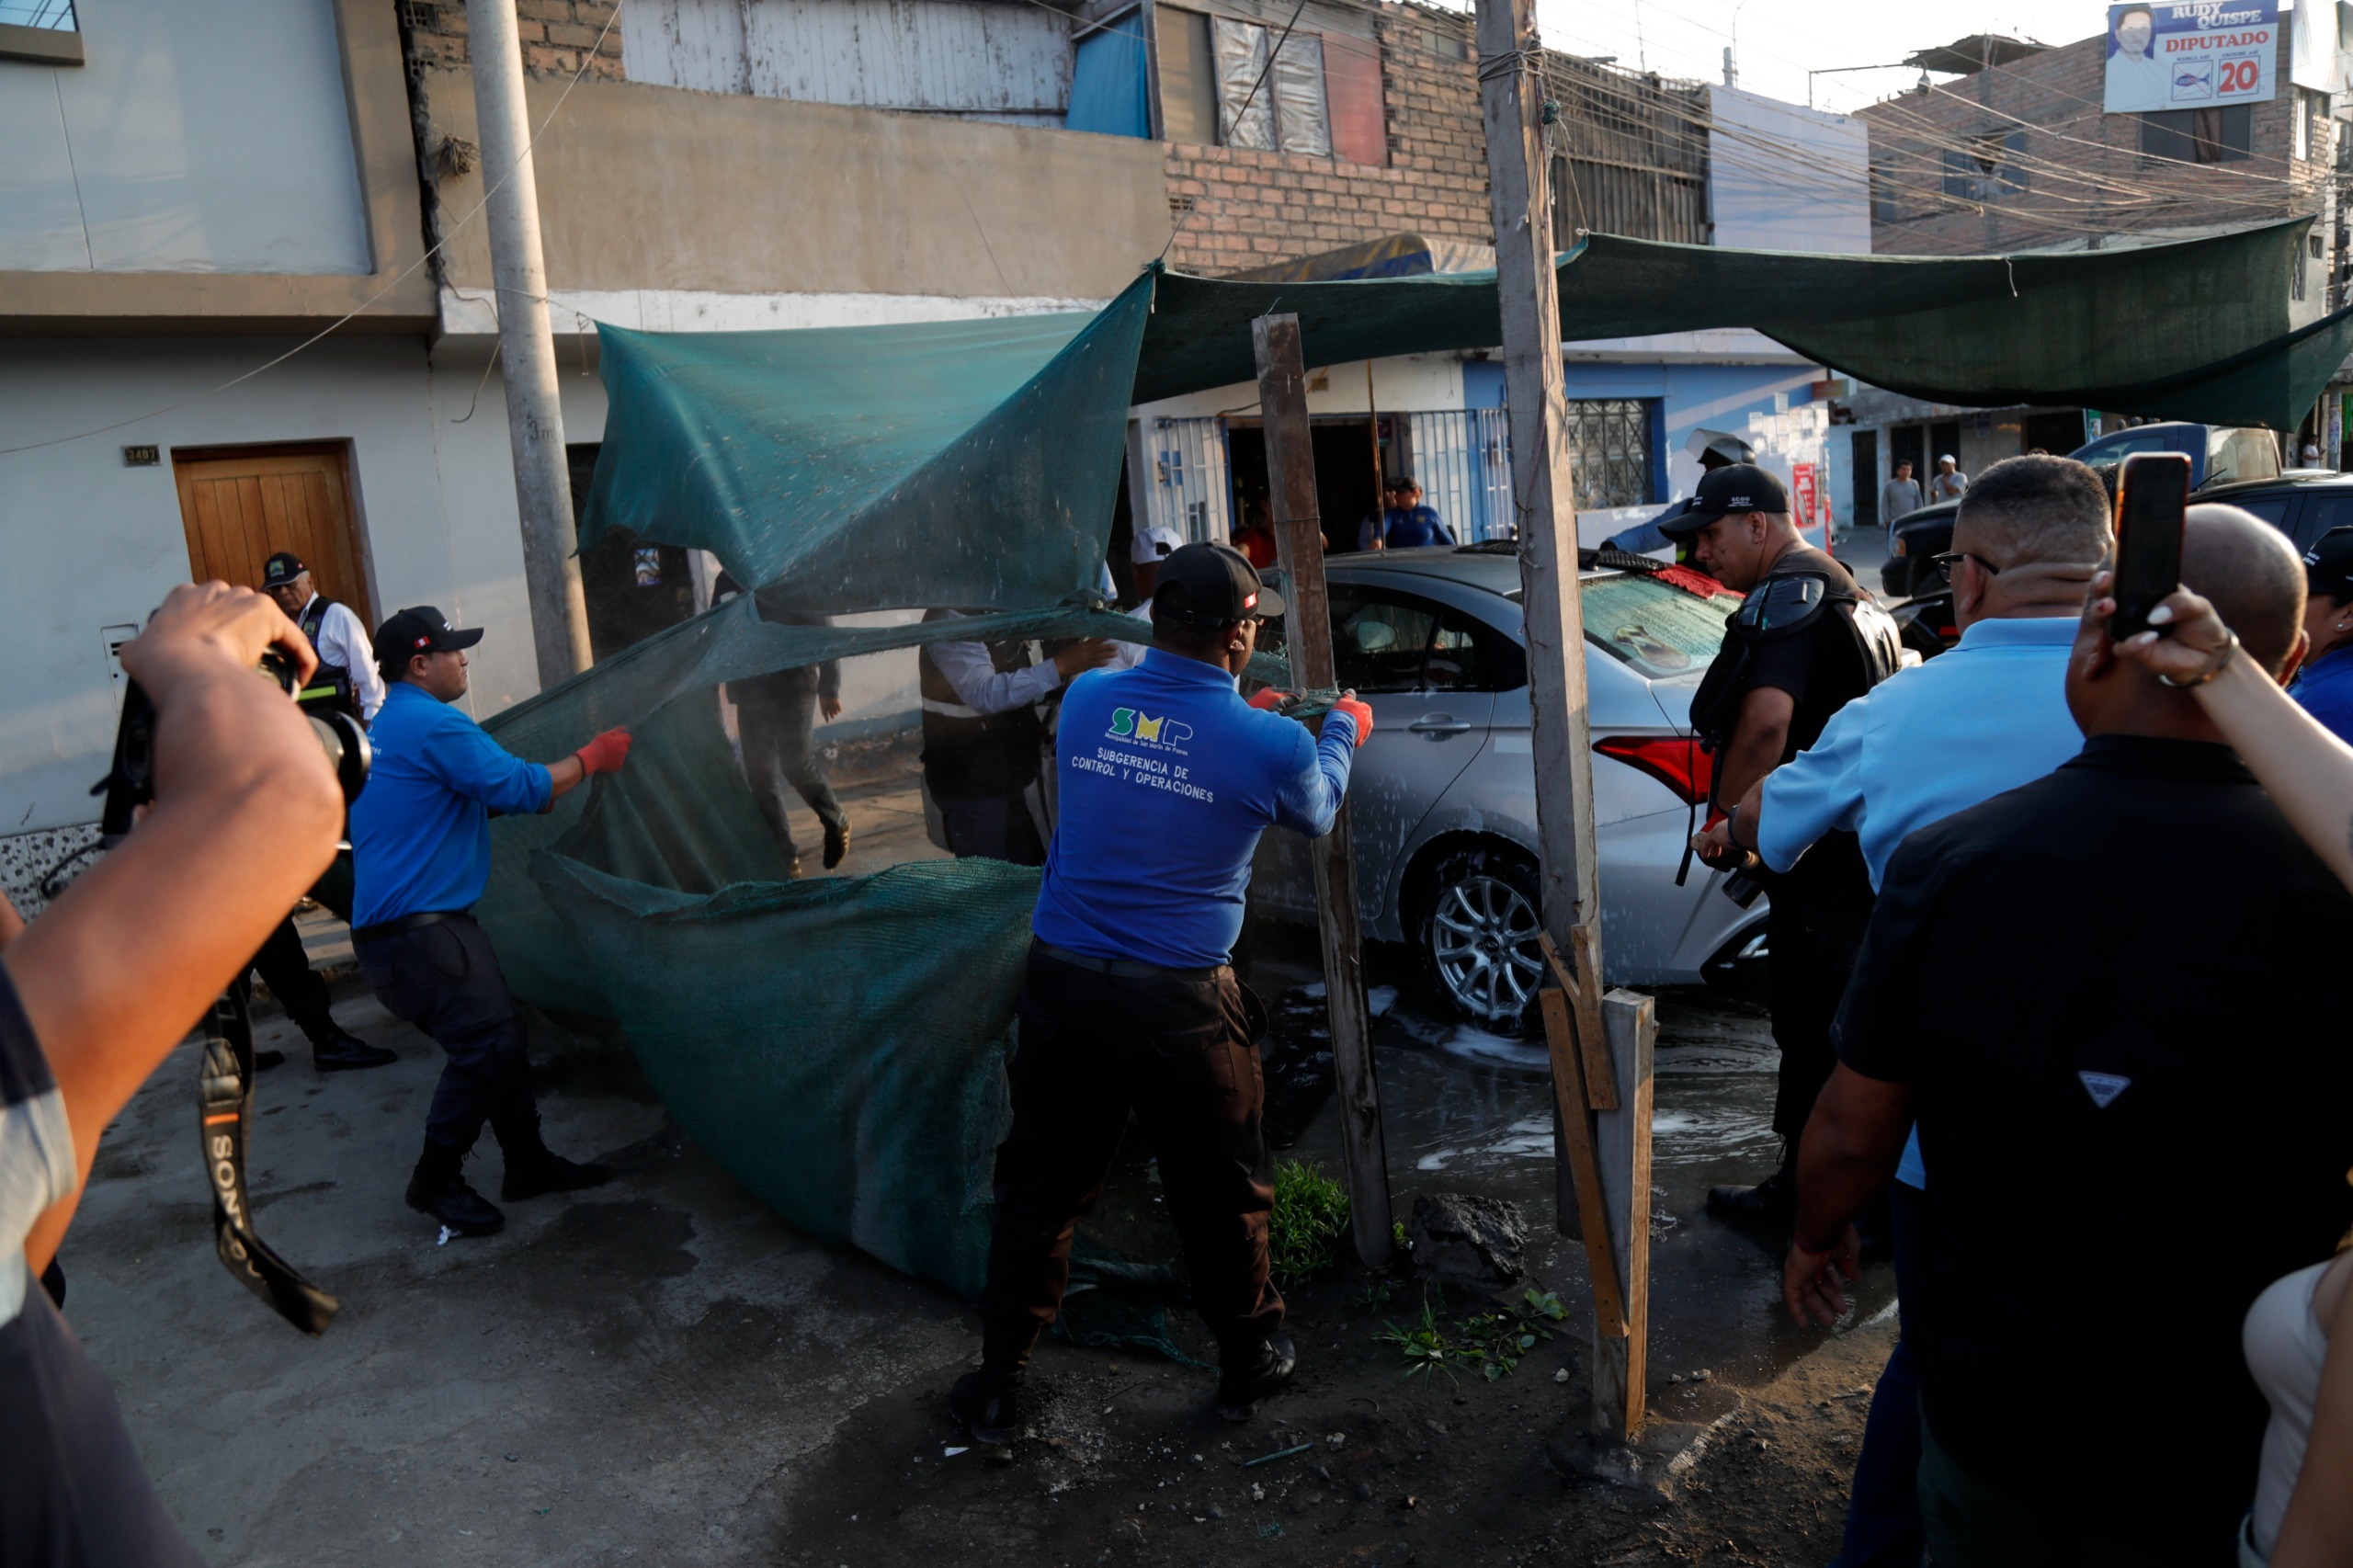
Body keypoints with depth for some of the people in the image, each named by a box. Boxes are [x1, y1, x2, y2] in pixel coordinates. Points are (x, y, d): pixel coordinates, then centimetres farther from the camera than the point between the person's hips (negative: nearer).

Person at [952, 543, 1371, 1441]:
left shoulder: (1087, 701, -1)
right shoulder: (1268, 745, -12)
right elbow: (1316, 815, 12)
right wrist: (1343, 732, 29)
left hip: (1061, 984, 4)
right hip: (1179, 1001, -3)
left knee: (1040, 1188, 17)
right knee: (1219, 1195, 17)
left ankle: (998, 1383, 29)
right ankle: (1250, 1360, 37)